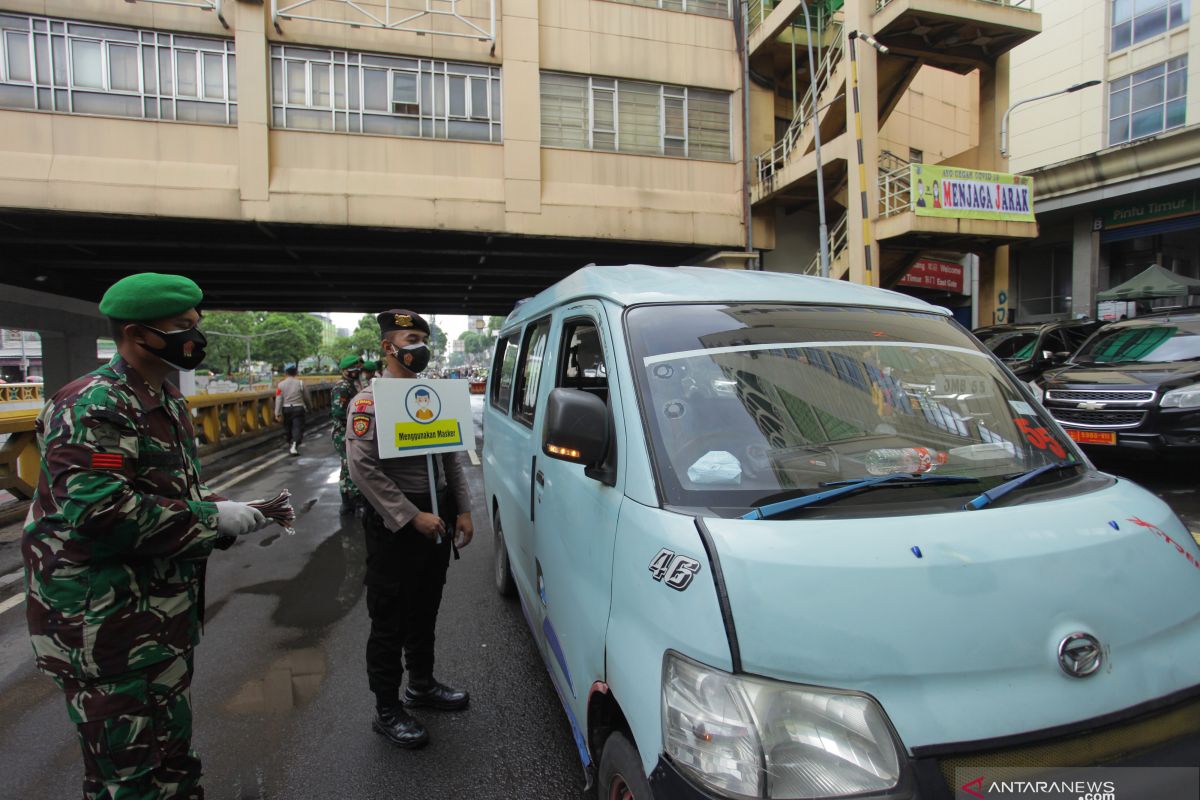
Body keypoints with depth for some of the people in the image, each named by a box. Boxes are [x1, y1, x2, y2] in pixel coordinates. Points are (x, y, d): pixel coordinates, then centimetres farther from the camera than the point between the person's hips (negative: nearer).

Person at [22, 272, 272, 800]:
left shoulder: (166, 401, 9)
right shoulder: (91, 407, -21)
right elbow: (98, 513, -31)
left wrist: (231, 516, 2)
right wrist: (212, 518, -24)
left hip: (167, 613, 9)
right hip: (107, 627, -9)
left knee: (172, 750, 24)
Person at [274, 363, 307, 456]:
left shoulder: (281, 384, -3)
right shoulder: (300, 383, -5)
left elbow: (278, 400, -6)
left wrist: (277, 414, -4)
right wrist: (308, 407, 22)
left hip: (286, 409, 2)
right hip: (298, 408, -2)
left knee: (288, 428, 18)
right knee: (298, 428, -4)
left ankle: (290, 445, 34)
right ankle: (294, 445, -24)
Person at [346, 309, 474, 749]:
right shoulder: (368, 402, -10)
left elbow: (452, 458, 14)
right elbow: (363, 468, -19)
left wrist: (462, 511, 6)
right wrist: (412, 517, -21)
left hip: (436, 522, 7)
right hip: (394, 526, -6)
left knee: (425, 611, 20)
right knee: (390, 621, 5)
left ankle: (422, 684, 39)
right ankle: (387, 710, 21)